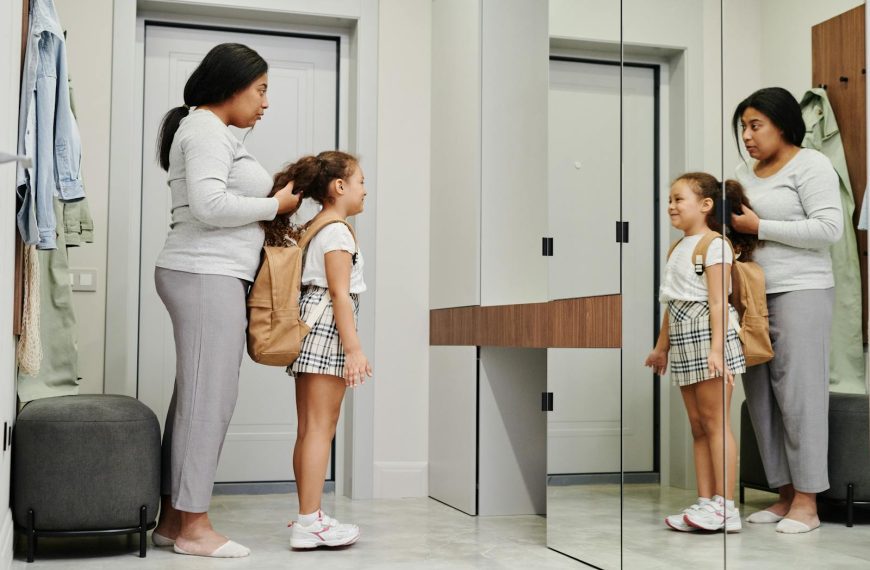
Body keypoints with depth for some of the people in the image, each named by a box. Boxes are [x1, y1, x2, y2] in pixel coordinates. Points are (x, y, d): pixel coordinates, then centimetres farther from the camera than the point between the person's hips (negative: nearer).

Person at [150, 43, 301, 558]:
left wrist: (273, 202, 10)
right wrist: (275, 205, -9)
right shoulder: (205, 129, -7)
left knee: (195, 397, 8)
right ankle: (193, 527, -3)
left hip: (210, 276, 10)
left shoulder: (213, 133, 24)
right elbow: (208, 205, -19)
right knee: (209, 397, -8)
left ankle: (173, 520, 13)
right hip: (207, 276, -10)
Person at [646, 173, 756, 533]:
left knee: (715, 421, -7)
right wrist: (662, 347, 23)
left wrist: (716, 348, -23)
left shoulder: (714, 245, -8)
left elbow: (718, 301, -16)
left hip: (707, 334, -9)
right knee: (697, 425, 8)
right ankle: (705, 502, 12)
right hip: (683, 340, 9)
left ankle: (724, 507, -3)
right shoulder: (677, 248, 17)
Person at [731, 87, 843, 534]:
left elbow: (829, 229, -11)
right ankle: (785, 495, 13)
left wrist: (760, 227, -12)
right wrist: (727, 224, 4)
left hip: (799, 293, -6)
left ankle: (807, 503, 3)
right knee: (760, 396, 4)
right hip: (751, 296, 7)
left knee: (798, 393, -5)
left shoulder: (810, 165, -2)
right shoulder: (744, 174, 18)